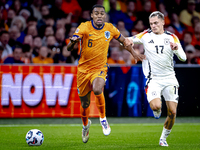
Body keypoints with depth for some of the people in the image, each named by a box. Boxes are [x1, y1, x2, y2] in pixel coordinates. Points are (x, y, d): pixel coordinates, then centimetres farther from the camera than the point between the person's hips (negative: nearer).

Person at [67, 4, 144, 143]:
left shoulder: (110, 29, -4)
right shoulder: (84, 27, -13)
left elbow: (123, 40, 17)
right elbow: (69, 48, -21)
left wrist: (133, 53, 13)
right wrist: (73, 41, -42)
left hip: (100, 68, 0)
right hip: (84, 69, 0)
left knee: (97, 89, -33)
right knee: (85, 103, 10)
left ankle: (103, 118, -8)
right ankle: (86, 124, 45)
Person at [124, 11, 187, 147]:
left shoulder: (172, 37, 4)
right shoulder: (146, 35, 3)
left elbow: (183, 58, 0)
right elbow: (126, 41, 5)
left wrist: (177, 49, -22)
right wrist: (127, 41, -20)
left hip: (169, 78, 2)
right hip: (153, 78, -2)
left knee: (172, 112, -4)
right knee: (156, 106, -25)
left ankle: (163, 138, 19)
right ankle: (157, 110, 14)